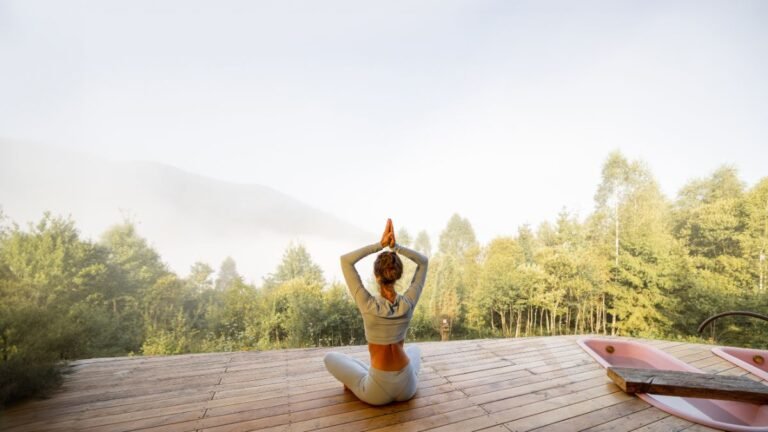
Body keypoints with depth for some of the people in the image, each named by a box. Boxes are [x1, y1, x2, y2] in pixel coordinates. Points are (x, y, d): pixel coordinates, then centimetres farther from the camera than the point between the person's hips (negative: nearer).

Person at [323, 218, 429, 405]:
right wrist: (395, 246, -15)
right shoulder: (408, 303, -16)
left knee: (330, 357, 19)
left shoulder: (369, 305, -24)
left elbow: (345, 260, -16)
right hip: (407, 388, 3)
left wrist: (380, 244, -17)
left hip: (377, 393, -2)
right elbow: (423, 261, -3)